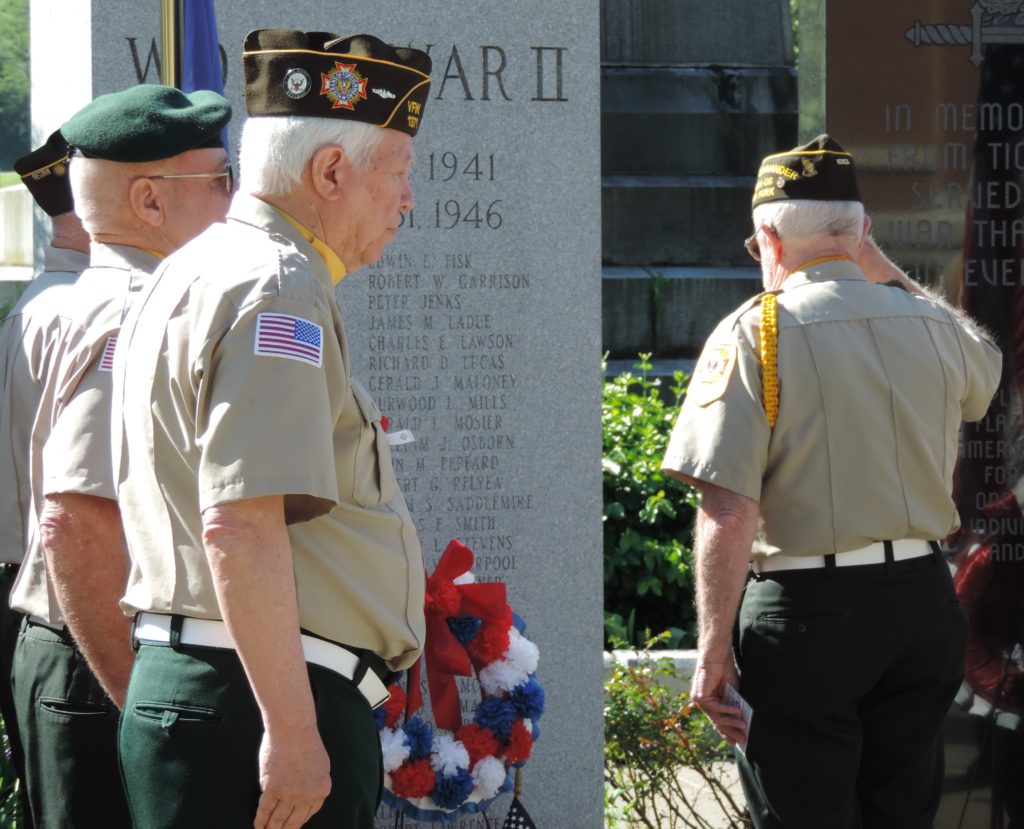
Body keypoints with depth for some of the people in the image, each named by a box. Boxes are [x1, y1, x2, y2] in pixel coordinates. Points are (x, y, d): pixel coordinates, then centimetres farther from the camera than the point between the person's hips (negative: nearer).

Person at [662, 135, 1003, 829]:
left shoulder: (752, 335, -11)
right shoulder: (936, 324, 2)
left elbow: (727, 515, -17)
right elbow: (986, 370, 30)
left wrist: (714, 648, -11)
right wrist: (882, 269, 26)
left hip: (805, 611, -5)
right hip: (924, 603, 5)